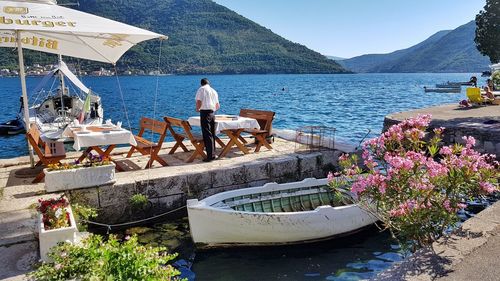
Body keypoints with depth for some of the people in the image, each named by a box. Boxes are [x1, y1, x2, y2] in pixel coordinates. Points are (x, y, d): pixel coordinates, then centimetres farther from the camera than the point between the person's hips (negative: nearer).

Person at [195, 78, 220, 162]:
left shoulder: (201, 89, -2)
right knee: (212, 134, 13)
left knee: (207, 135, -6)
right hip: (212, 113, 7)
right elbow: (218, 106, 19)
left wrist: (197, 109, 4)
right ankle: (213, 154, 18)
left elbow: (199, 102, -14)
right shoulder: (214, 91, 18)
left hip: (205, 113, -7)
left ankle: (210, 155, -8)